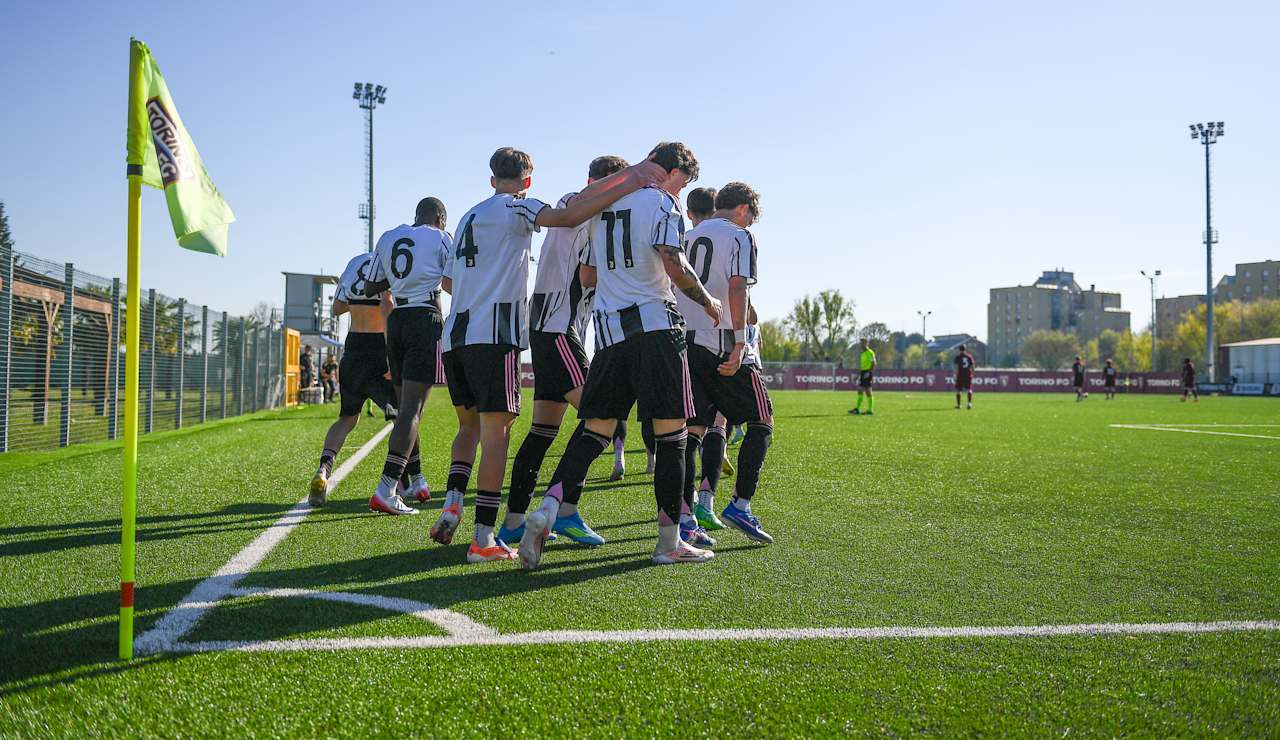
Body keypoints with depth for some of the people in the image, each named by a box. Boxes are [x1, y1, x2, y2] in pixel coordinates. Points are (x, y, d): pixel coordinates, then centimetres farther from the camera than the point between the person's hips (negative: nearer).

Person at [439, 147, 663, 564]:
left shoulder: (469, 217, 23)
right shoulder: (513, 207, 0)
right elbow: (569, 217, -17)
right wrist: (628, 186, -14)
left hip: (455, 336, 8)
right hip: (493, 336, -7)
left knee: (470, 425, 21)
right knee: (495, 433, -5)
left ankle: (453, 502, 2)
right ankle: (484, 538, -7)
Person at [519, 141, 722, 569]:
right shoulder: (662, 203, -2)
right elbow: (674, 266, -15)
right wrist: (707, 302, 0)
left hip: (608, 330, 6)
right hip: (655, 324, -6)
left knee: (595, 431, 9)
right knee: (670, 434, 0)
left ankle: (547, 509, -9)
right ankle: (669, 542, 4)